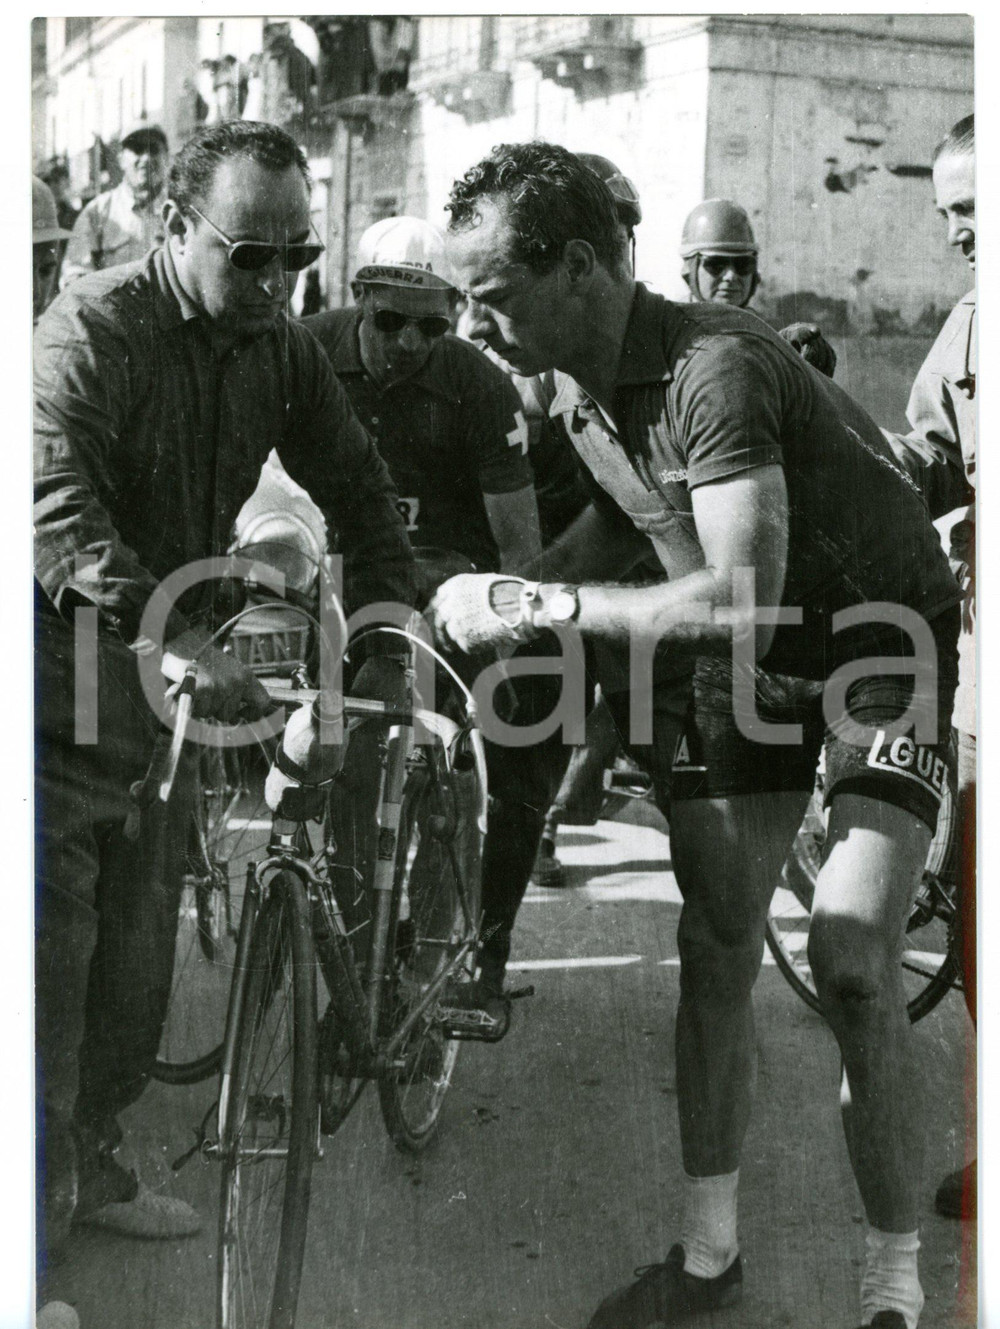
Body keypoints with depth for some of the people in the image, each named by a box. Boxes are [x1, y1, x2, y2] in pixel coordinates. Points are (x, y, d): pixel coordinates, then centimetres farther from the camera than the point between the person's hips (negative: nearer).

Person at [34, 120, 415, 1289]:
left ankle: (90, 1163, 34)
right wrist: (176, 639, -43)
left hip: (168, 694, 7)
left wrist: (384, 612, -5)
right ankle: (38, 1221, 6)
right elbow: (60, 515, -31)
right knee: (51, 970, -5)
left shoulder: (279, 350, 3)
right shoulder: (88, 330, -18)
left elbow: (355, 483, 10)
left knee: (139, 951, 15)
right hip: (62, 689, -7)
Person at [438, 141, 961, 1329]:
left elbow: (742, 599, -41)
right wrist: (495, 597, -2)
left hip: (882, 637, -7)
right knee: (715, 949, 4)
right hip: (747, 655, 7)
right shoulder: (579, 386, -6)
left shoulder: (715, 371, -33)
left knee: (850, 963, -15)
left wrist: (534, 605, -38)